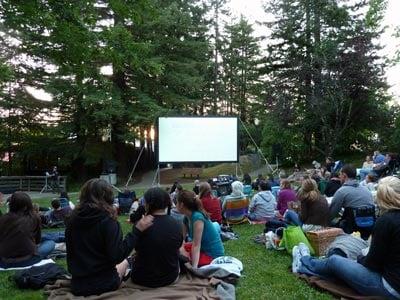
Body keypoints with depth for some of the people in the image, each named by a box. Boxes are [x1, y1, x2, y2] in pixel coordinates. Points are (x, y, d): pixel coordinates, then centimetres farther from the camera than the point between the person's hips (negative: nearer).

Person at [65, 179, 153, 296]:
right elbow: (117, 256, -22)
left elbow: (71, 252, 6)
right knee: (124, 262, 26)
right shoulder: (107, 220, -20)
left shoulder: (72, 219, -4)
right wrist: (137, 230, -22)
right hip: (103, 284, -5)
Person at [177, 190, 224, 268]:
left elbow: (196, 245, -30)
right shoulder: (187, 218, 2)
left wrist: (194, 268, -33)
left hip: (213, 255, -9)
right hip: (203, 248, 9)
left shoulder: (197, 218, -26)